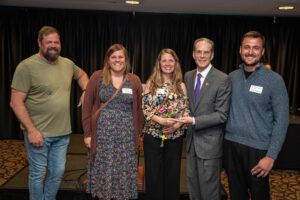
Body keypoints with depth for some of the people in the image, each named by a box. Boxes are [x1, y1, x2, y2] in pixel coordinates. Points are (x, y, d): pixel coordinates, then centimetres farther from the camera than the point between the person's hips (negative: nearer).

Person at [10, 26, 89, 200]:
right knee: (38, 175, 10)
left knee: (58, 173, 17)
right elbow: (16, 102, -14)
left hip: (63, 133, 6)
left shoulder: (68, 64, 7)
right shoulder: (27, 66, -11)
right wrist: (31, 130, -18)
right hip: (38, 134, -5)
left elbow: (81, 74, 30)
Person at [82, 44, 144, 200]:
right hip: (102, 135, -1)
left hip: (126, 137, 1)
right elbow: (87, 106, 2)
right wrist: (87, 133, -3)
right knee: (102, 172, 6)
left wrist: (137, 134, 5)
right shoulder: (97, 77, 3)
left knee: (124, 173, 7)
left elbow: (139, 110, 9)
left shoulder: (134, 80, 7)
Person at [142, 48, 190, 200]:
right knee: (153, 174, 6)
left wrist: (177, 124, -14)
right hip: (153, 135, -1)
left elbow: (186, 110, 4)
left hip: (175, 136, 1)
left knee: (172, 174, 10)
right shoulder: (151, 83, 2)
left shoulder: (181, 86, 6)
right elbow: (144, 108, -3)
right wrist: (161, 120, -17)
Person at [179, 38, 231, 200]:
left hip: (210, 143, -6)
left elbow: (222, 115, -16)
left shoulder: (222, 80, -13)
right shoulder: (188, 76, 6)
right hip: (192, 140, 6)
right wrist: (181, 120, -1)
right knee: (192, 182, 21)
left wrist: (194, 121, -21)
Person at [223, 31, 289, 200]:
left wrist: (271, 156, -13)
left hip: (258, 148, -3)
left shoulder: (274, 80, -8)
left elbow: (281, 121, -8)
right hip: (231, 145, 4)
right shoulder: (232, 77, 5)